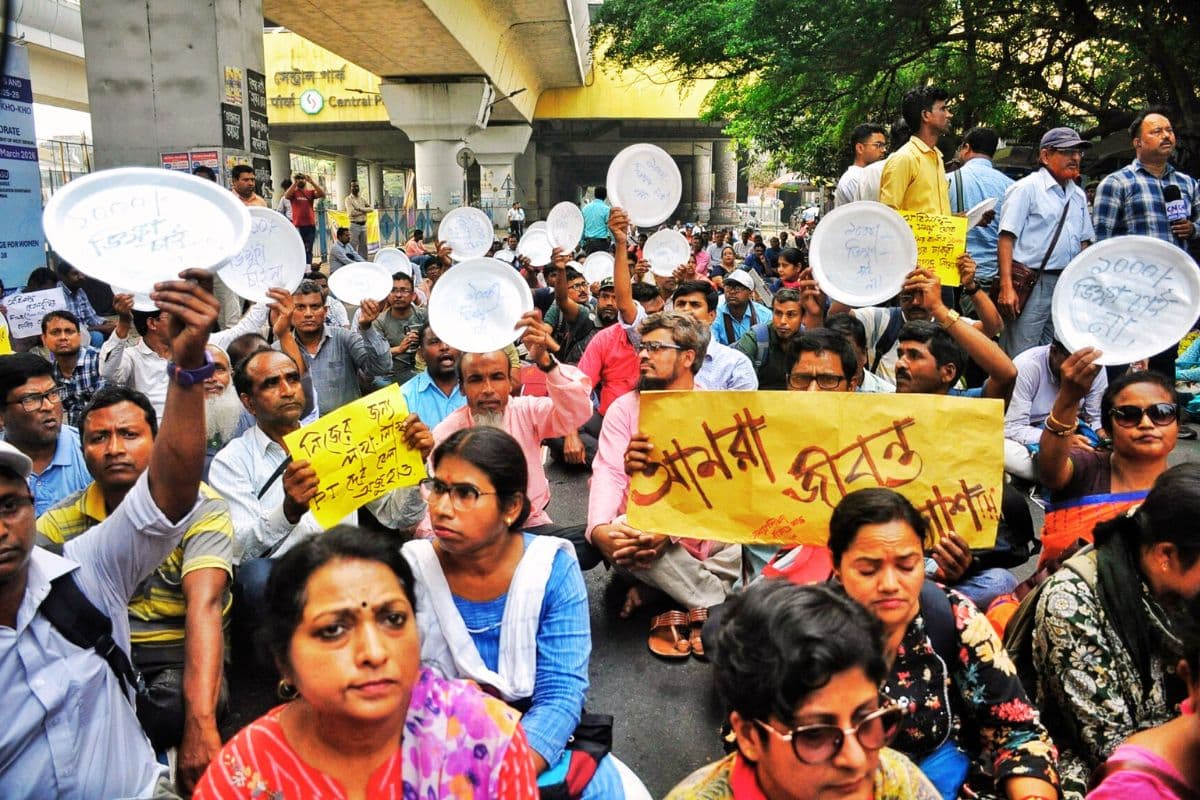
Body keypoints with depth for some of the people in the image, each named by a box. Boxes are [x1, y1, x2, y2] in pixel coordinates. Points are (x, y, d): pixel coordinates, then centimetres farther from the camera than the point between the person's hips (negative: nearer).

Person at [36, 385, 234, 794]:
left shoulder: (202, 508, -10)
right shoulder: (61, 521, 3)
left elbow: (203, 606, -23)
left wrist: (200, 722, -36)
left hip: (178, 654, -2)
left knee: (174, 705, -34)